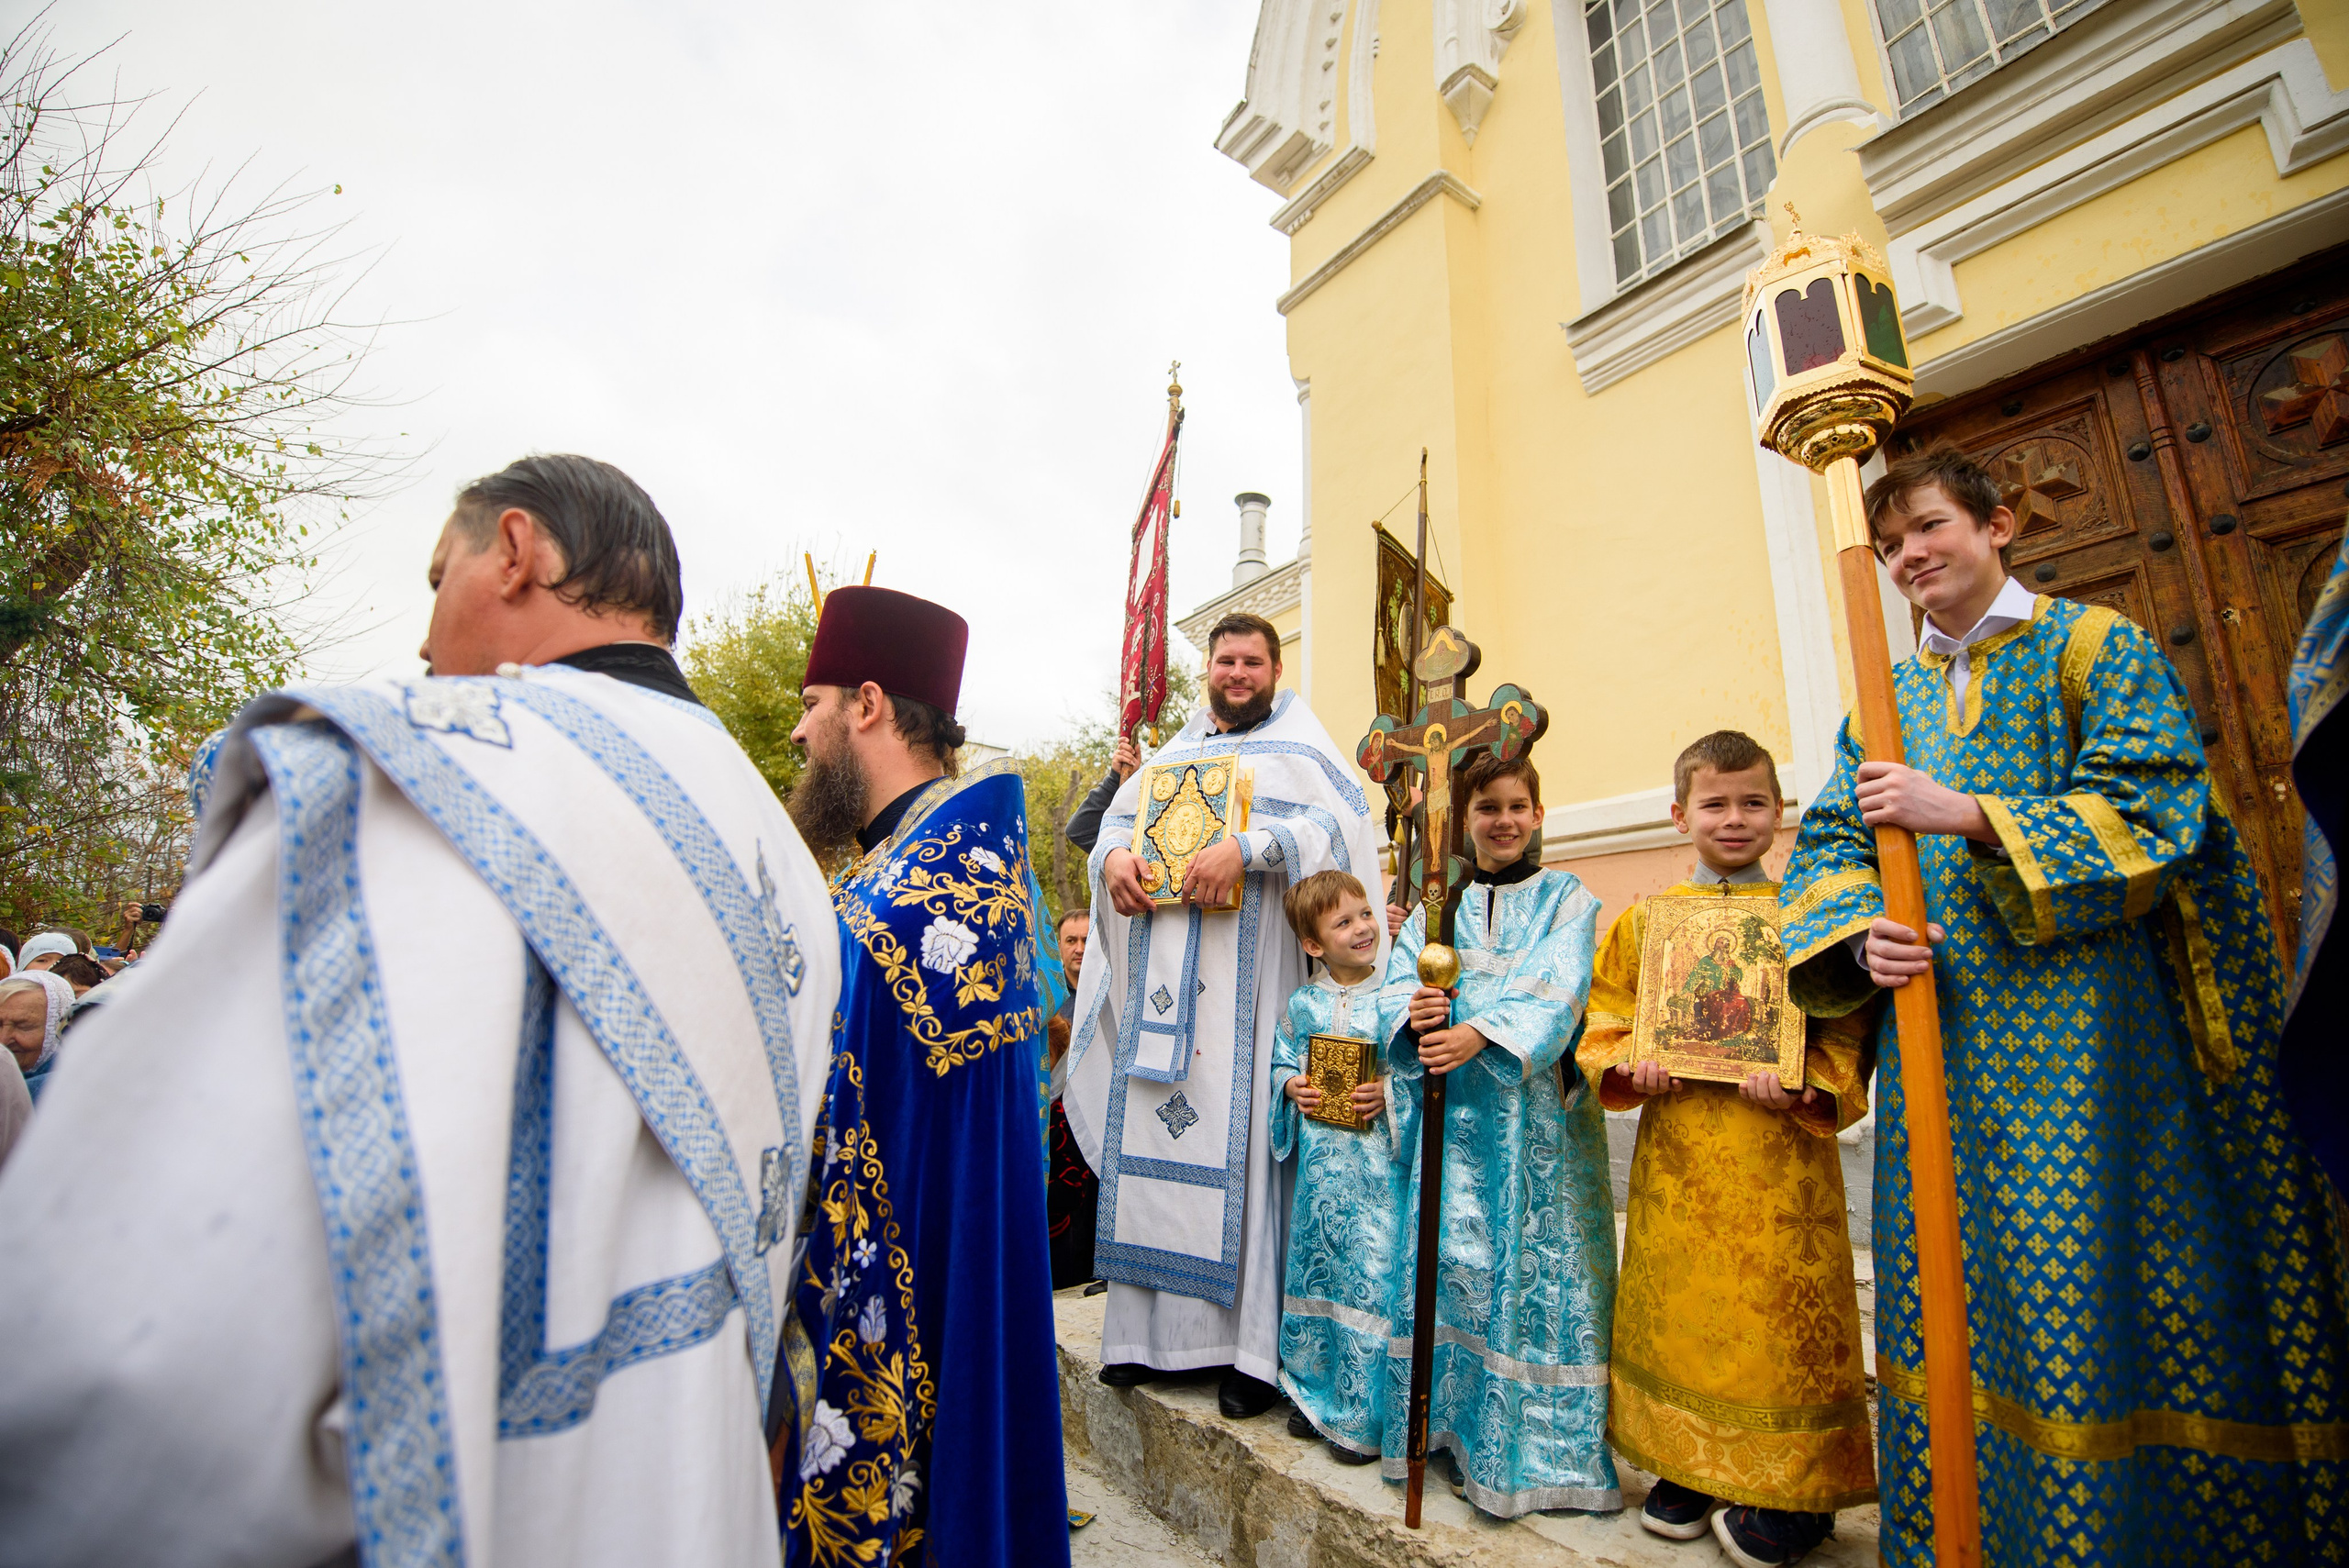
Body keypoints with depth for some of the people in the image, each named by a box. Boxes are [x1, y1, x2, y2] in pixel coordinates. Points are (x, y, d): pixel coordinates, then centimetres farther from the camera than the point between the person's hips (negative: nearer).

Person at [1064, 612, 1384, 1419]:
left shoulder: (1299, 744, 6)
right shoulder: (1173, 751, 22)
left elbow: (1338, 818, -10)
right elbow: (1120, 815, 19)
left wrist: (1245, 846, -23)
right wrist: (1115, 854, -4)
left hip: (1250, 965, -5)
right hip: (1164, 964, 5)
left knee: (1242, 1132, -5)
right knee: (1153, 1125, 5)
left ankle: (1257, 1347, 6)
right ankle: (1149, 1328, 17)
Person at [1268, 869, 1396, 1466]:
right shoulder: (1302, 1004, 3)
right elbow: (1281, 1062, 12)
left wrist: (1390, 1089, -18)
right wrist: (1292, 1087, -7)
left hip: (1378, 1163, -3)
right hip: (1318, 1159, 3)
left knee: (1370, 1275, 1)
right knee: (1315, 1269, 15)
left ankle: (1365, 1419, 19)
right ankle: (1315, 1392, 34)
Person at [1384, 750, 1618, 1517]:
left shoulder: (1565, 898, 5)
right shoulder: (1437, 904, 12)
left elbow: (1554, 992, -11)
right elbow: (1399, 979, 2)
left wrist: (1480, 1034, -26)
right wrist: (1413, 1011, -22)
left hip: (1534, 1105, -2)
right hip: (1452, 1107, 2)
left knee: (1533, 1252, 0)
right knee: (1452, 1247, 2)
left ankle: (1529, 1436, 14)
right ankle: (1454, 1419, 18)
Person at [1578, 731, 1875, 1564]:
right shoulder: (1643, 920, 5)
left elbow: (1847, 1035, -1)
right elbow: (1605, 1025, 7)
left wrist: (1803, 1089, -16)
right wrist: (1628, 1071, -10)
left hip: (1779, 1158, -2)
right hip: (1675, 1155, 2)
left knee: (1778, 1309, 5)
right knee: (1676, 1306, 12)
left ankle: (1786, 1493, 27)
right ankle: (1690, 1470, 32)